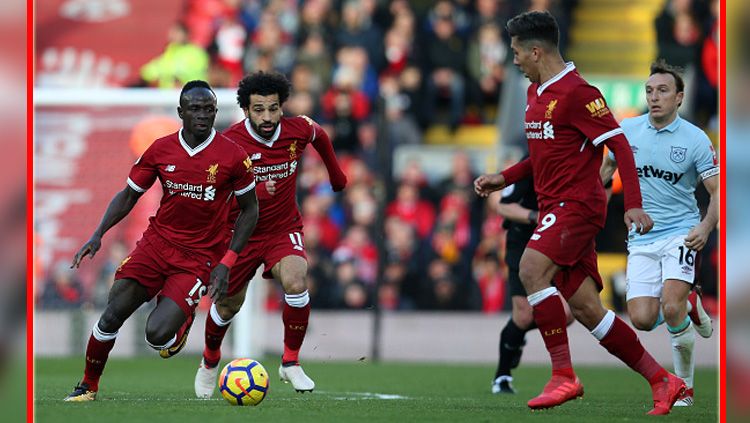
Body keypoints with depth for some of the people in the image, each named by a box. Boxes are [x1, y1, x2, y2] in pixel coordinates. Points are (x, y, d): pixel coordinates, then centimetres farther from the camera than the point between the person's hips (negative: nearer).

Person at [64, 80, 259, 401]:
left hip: (200, 256, -3)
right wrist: (98, 235, -5)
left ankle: (183, 319, 19)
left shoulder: (232, 156, -9)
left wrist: (226, 263, -6)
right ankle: (88, 386, 11)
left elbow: (250, 210, 2)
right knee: (112, 315, -11)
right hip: (157, 241, 3)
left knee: (157, 335, -18)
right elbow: (128, 196, 10)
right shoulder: (161, 150, -2)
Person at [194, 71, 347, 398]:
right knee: (227, 306, 11)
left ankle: (290, 362, -10)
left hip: (284, 230, 1)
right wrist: (255, 192, -39)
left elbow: (320, 137, 13)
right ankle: (210, 360, 45)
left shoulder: (298, 130, -13)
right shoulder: (229, 142, -22)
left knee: (295, 282, -28)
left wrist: (336, 173, 27)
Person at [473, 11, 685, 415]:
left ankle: (563, 374, -24)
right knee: (585, 308, 4)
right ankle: (661, 381, 10)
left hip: (576, 203, -9)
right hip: (555, 206, 9)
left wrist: (633, 205, -22)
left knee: (531, 269, -27)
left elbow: (619, 145, -15)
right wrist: (504, 178, 16)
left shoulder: (576, 92, -12)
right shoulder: (535, 93, 17)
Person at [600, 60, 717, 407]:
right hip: (641, 238, 3)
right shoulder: (627, 130, 2)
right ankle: (689, 305, 24)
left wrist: (705, 227, -23)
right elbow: (608, 166, 21)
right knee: (643, 319, -10)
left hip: (681, 234, -3)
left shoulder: (696, 139, -7)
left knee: (671, 309, -22)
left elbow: (718, 191, -6)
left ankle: (685, 388, -3)